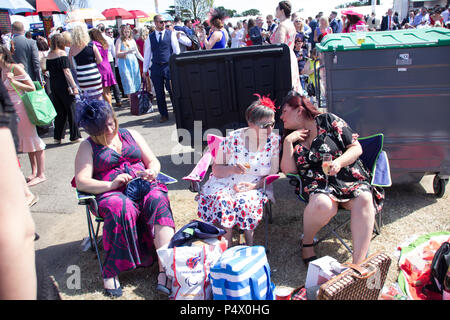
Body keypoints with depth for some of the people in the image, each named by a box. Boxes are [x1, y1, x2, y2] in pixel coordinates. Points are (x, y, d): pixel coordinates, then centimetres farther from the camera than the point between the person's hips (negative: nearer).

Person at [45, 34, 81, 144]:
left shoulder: (49, 55, 8)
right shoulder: (62, 54, -10)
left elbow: (47, 70, 10)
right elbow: (66, 71, -16)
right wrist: (74, 86, -17)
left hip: (53, 86, 6)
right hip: (64, 85, -6)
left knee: (59, 111, 13)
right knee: (71, 110, 2)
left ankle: (58, 136, 14)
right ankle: (75, 136, 6)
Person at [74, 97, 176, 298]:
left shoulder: (131, 135, 20)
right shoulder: (88, 147, 12)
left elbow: (153, 162, 19)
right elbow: (81, 182, 0)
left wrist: (151, 172, -6)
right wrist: (110, 184, -17)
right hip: (112, 193, -2)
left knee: (158, 200, -32)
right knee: (122, 209, -38)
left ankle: (165, 270, -41)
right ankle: (111, 273, -28)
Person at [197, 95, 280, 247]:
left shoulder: (274, 140, -4)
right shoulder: (233, 138, -7)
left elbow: (273, 173, -2)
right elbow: (216, 169, -2)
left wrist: (254, 186, -18)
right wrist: (232, 169, -23)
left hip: (255, 186, 0)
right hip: (225, 183, 0)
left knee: (245, 202, -32)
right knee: (222, 200, -31)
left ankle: (249, 243, -15)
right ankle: (227, 245, -16)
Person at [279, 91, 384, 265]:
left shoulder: (328, 120, 4)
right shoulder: (290, 137, 13)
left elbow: (356, 148, 2)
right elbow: (289, 170, 2)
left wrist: (339, 162, -16)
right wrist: (288, 142, -5)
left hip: (348, 177, 0)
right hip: (317, 184, 0)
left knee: (364, 199, -33)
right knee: (322, 204, -35)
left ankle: (358, 264, -33)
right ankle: (307, 243, -7)